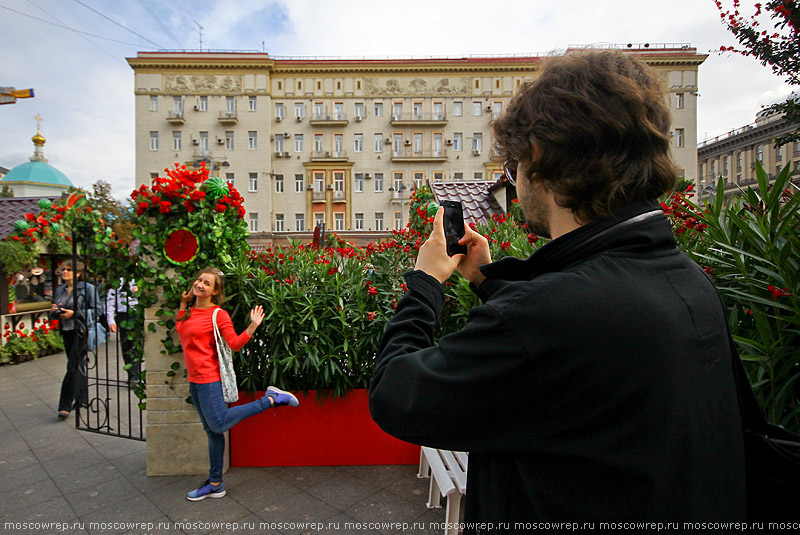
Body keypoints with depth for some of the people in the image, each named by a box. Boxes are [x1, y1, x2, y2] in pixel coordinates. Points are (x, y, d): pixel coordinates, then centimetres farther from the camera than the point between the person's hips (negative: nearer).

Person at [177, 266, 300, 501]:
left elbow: (235, 343, -14)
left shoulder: (218, 314, -11)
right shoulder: (189, 312, 11)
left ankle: (271, 399, -2)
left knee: (218, 425, -11)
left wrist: (252, 327, -27)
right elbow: (182, 333, 26)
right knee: (211, 430, 14)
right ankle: (215, 484, 25)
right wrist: (183, 305, 19)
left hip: (209, 378, -7)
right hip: (194, 379, 7)